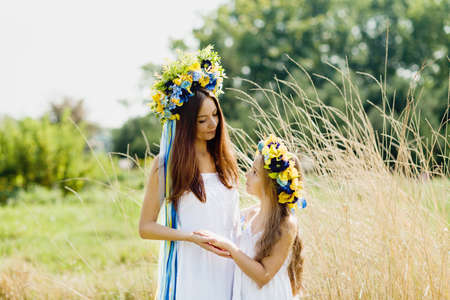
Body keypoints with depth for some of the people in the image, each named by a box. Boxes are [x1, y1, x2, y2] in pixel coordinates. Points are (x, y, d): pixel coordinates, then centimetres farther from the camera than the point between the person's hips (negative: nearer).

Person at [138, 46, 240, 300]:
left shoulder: (224, 160, 8)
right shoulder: (166, 164, -6)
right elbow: (146, 227, -6)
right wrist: (192, 237, -18)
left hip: (226, 266, 4)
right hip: (188, 268, -4)